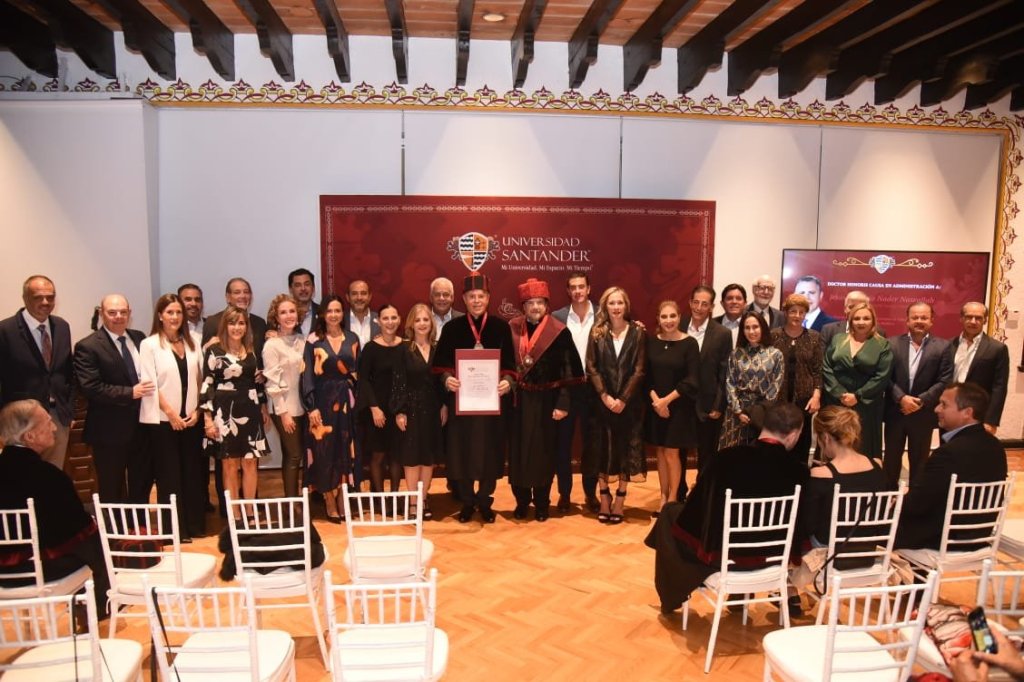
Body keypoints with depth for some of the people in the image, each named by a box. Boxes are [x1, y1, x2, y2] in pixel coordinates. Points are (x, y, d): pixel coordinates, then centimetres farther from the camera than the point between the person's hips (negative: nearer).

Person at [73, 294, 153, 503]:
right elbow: (90, 388, -19)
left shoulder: (139, 337, 8)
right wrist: (130, 393, -22)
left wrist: (150, 388, 0)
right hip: (110, 430, -5)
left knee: (143, 485, 18)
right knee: (112, 492, 9)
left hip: (143, 424, 6)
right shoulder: (88, 346, -10)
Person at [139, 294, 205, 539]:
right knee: (168, 474, 3)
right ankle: (175, 529, 12)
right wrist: (171, 413, -12)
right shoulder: (149, 344, -4)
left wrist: (197, 410, -2)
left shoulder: (192, 341, 8)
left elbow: (200, 378, 8)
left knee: (194, 471, 8)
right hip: (162, 419, -4)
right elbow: (149, 384, -9)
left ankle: (196, 524, 19)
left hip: (191, 418, 4)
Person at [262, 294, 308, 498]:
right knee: (293, 456, 1)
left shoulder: (303, 340, 5)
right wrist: (283, 412, -13)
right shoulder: (272, 345, -9)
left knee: (307, 454, 9)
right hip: (285, 409, -5)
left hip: (305, 406, 5)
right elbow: (272, 382, -10)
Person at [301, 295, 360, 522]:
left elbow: (358, 372, 8)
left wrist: (358, 400, 2)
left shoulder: (352, 339, 7)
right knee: (325, 451, 1)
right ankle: (330, 502, 11)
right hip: (323, 401, -2)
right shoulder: (314, 341, -1)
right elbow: (307, 376, -4)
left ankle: (343, 499, 17)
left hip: (347, 401, 2)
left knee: (346, 449, 6)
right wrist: (311, 407, -11)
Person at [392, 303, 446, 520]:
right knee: (412, 455, 3)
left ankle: (424, 499, 19)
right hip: (411, 408, -3)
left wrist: (445, 406, -2)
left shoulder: (438, 349, 5)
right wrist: (399, 411, -11)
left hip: (433, 408, 3)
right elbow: (398, 382, -6)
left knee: (430, 455, 8)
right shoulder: (404, 349, -3)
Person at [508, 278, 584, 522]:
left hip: (546, 400, -2)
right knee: (519, 449, 7)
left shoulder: (559, 332, -7)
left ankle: (542, 503, 21)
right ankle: (522, 500, 24)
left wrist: (563, 403, -12)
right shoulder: (512, 329, 1)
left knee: (544, 451, 6)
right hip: (519, 400, 2)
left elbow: (568, 370, -8)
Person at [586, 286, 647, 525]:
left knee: (625, 448, 4)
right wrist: (605, 396, -11)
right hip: (602, 401, 1)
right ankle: (604, 498, 16)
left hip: (629, 401, -1)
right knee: (602, 449, 4)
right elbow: (591, 367, -2)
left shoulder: (637, 333, 0)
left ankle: (620, 500, 14)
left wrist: (623, 399, -12)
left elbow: (639, 370, -4)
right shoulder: (597, 332, 2)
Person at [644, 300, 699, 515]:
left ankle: (672, 499, 15)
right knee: (660, 452, 10)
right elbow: (645, 374, 2)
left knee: (672, 453, 0)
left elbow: (691, 380, -12)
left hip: (679, 406, -3)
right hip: (655, 405, 3)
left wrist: (667, 400, -15)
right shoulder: (651, 341, 1)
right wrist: (655, 399, -12)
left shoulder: (689, 343, -9)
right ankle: (663, 497, 23)